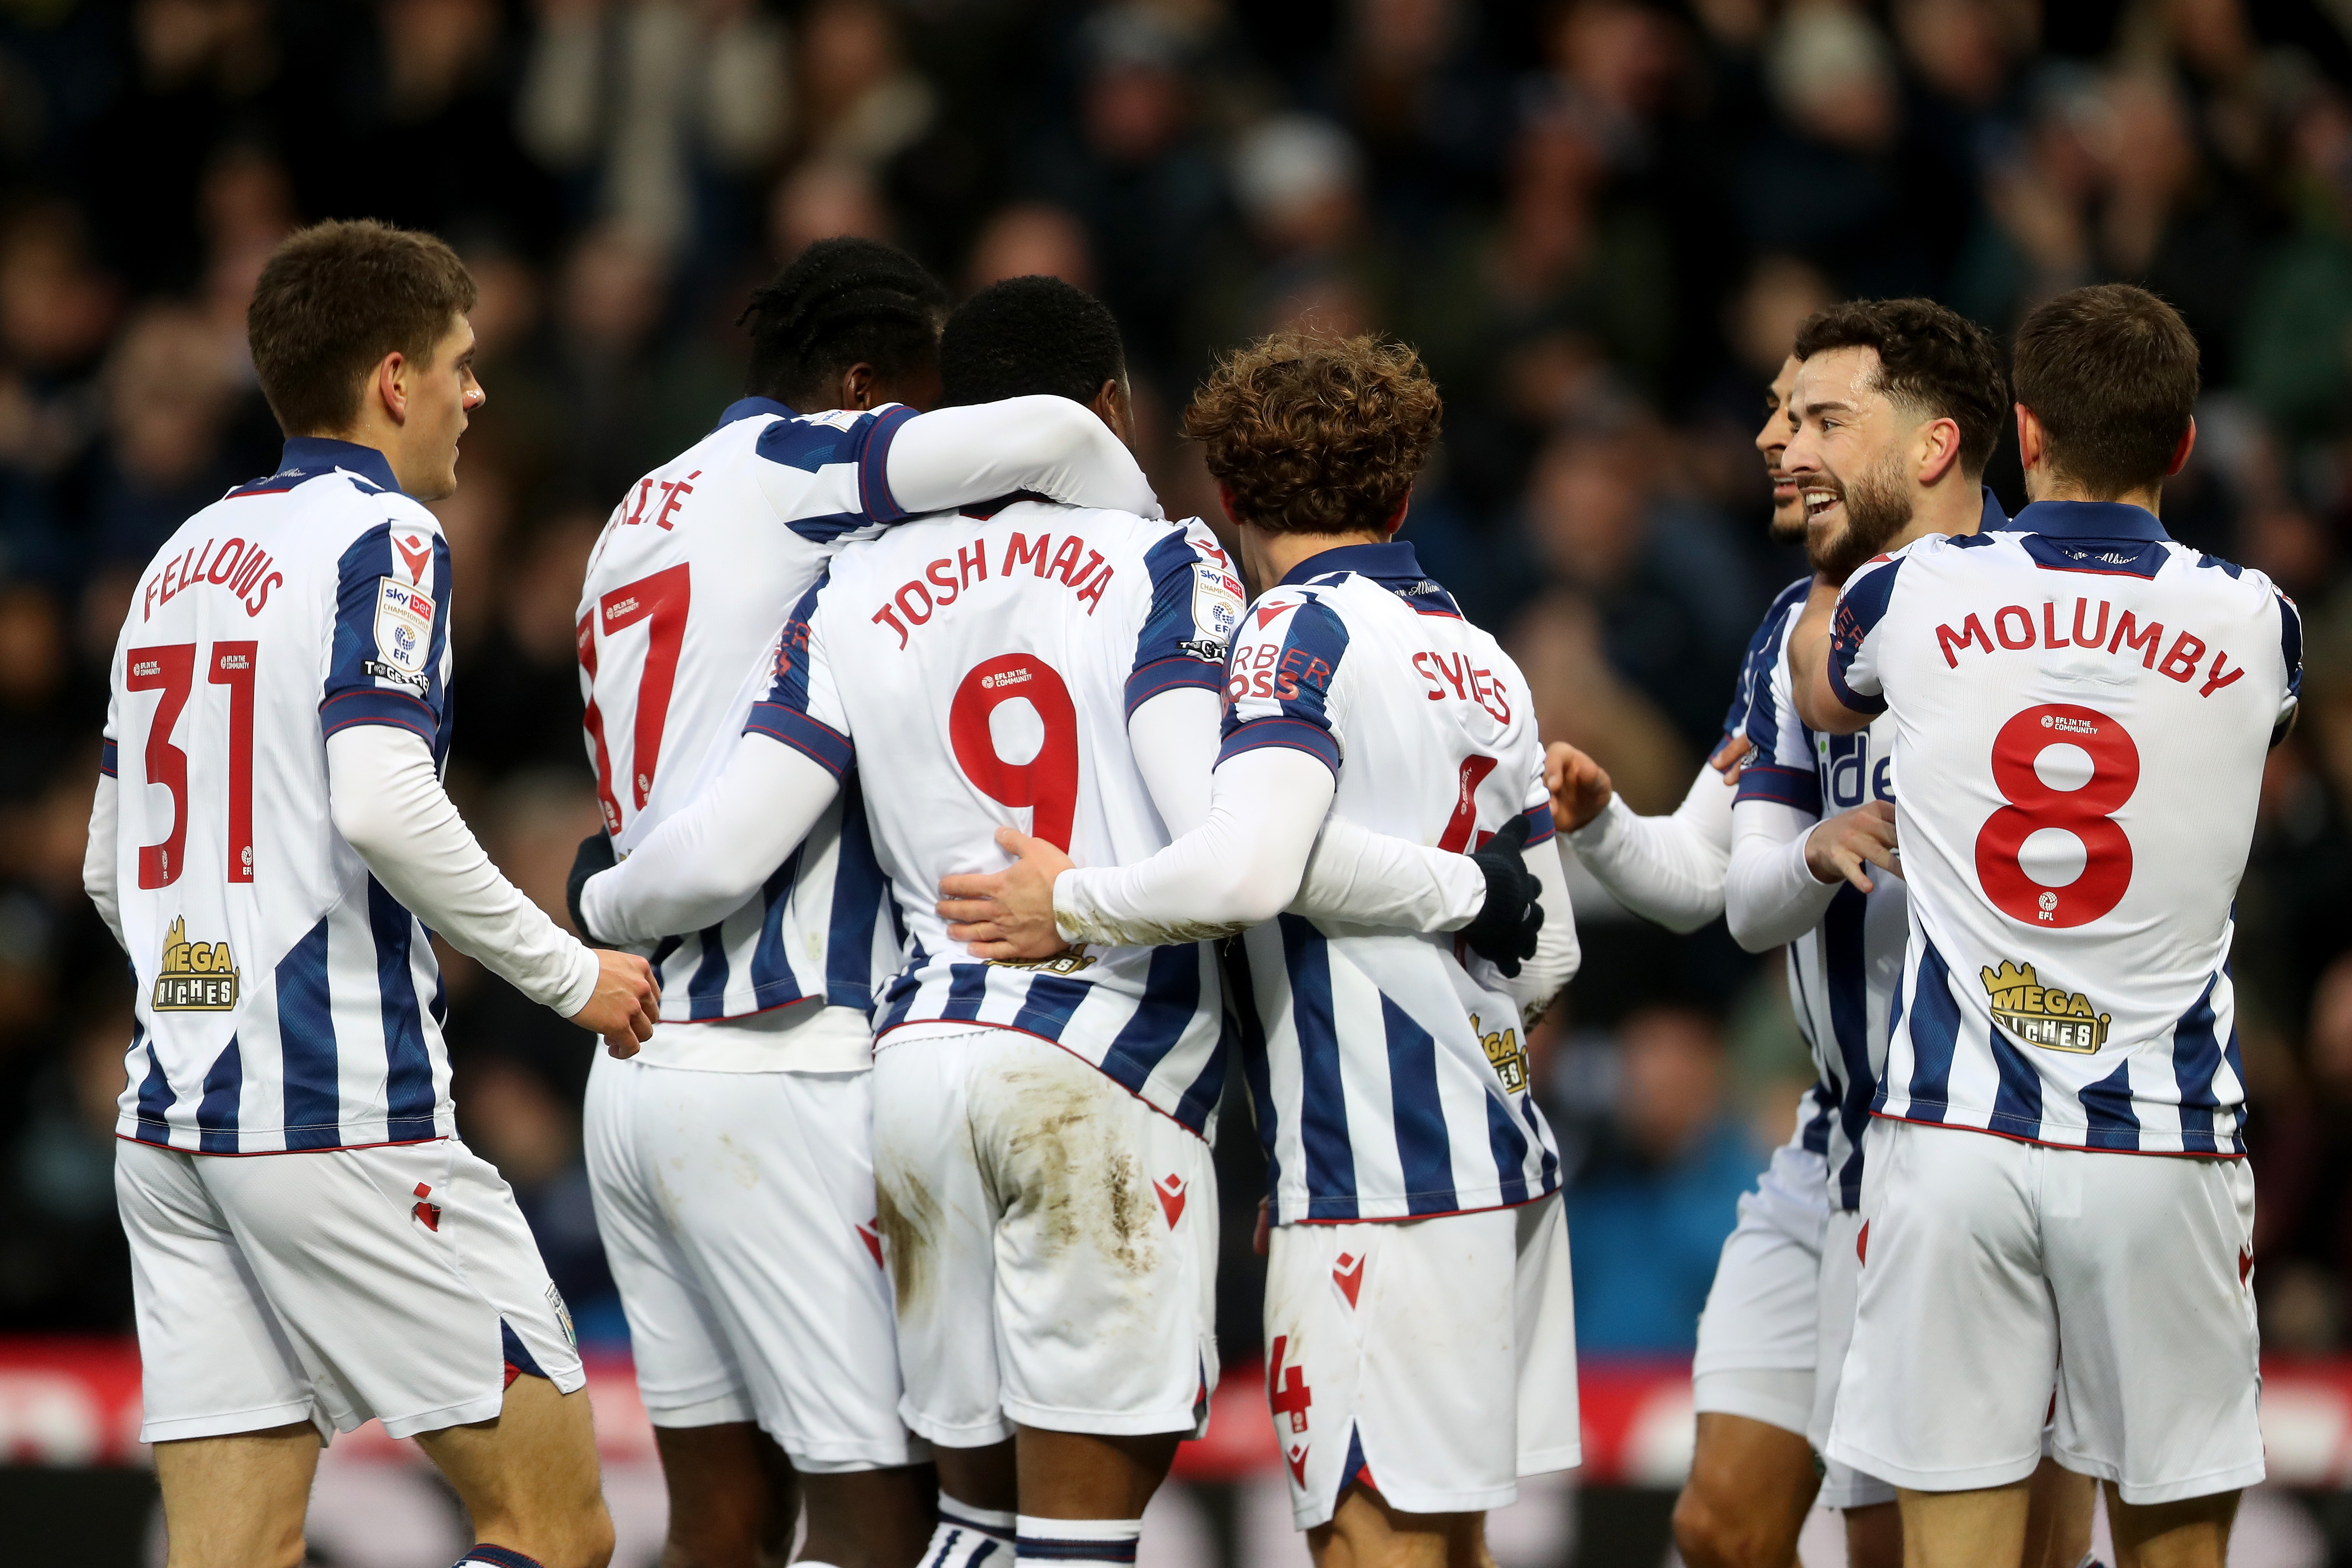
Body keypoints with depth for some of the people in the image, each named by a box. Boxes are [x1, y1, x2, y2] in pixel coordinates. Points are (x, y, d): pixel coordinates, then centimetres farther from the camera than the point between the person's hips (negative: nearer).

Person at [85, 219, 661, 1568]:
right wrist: (570, 974, -11)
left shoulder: (185, 559, 18)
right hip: (343, 1113, -8)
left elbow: (111, 871, 21)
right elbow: (382, 804, -22)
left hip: (172, 1111, 8)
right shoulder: (380, 538, -6)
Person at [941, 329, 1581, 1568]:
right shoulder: (1483, 663, 17)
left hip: (1380, 1179, -8)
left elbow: (1248, 863, -25)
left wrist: (1072, 907, -9)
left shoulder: (1301, 630, -7)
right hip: (1505, 1156, 8)